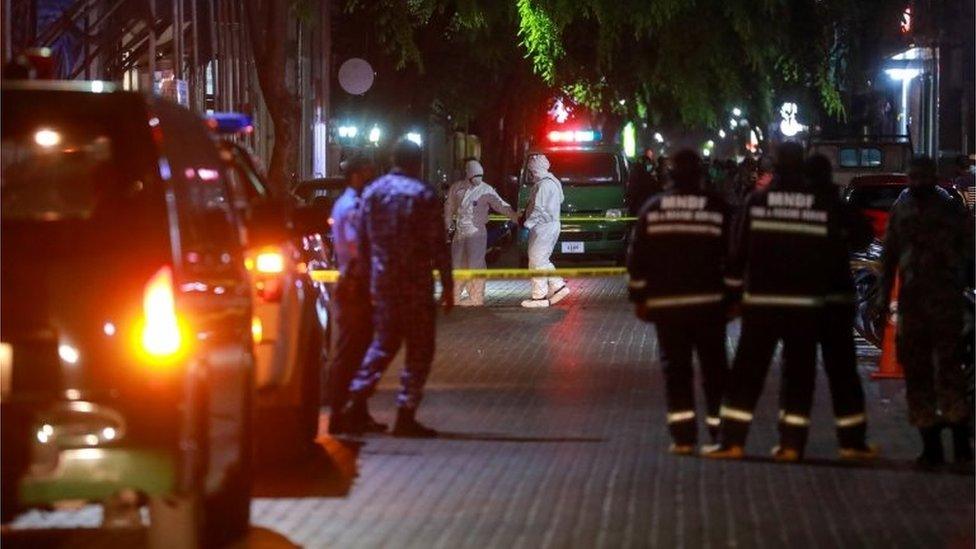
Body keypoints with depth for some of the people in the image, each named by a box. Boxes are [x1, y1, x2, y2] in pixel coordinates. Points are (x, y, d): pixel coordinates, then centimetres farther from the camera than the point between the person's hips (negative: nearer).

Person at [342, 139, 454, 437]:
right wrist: (447, 286, -5)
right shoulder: (423, 195, -9)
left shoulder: (372, 192, 7)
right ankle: (406, 415, -2)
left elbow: (362, 242, 10)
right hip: (416, 284, -5)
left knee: (382, 343, 19)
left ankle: (357, 399, 7)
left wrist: (370, 276, 18)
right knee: (419, 350, 2)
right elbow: (438, 245, -10)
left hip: (381, 281, 5)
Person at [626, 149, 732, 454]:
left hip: (666, 303, 1)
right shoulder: (718, 210, -2)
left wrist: (639, 298, 9)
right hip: (709, 302, 0)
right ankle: (721, 432, 9)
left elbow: (637, 258, 2)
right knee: (714, 366, 8)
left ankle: (683, 436, -2)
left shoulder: (652, 209, 1)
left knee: (675, 367, 4)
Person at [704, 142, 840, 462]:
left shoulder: (756, 202, -4)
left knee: (747, 372, 3)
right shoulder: (823, 207, -2)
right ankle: (792, 443, 5)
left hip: (761, 300, -1)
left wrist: (734, 291, 8)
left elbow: (739, 251, -1)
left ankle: (733, 440, -1)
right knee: (799, 373, 8)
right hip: (806, 303, 1)